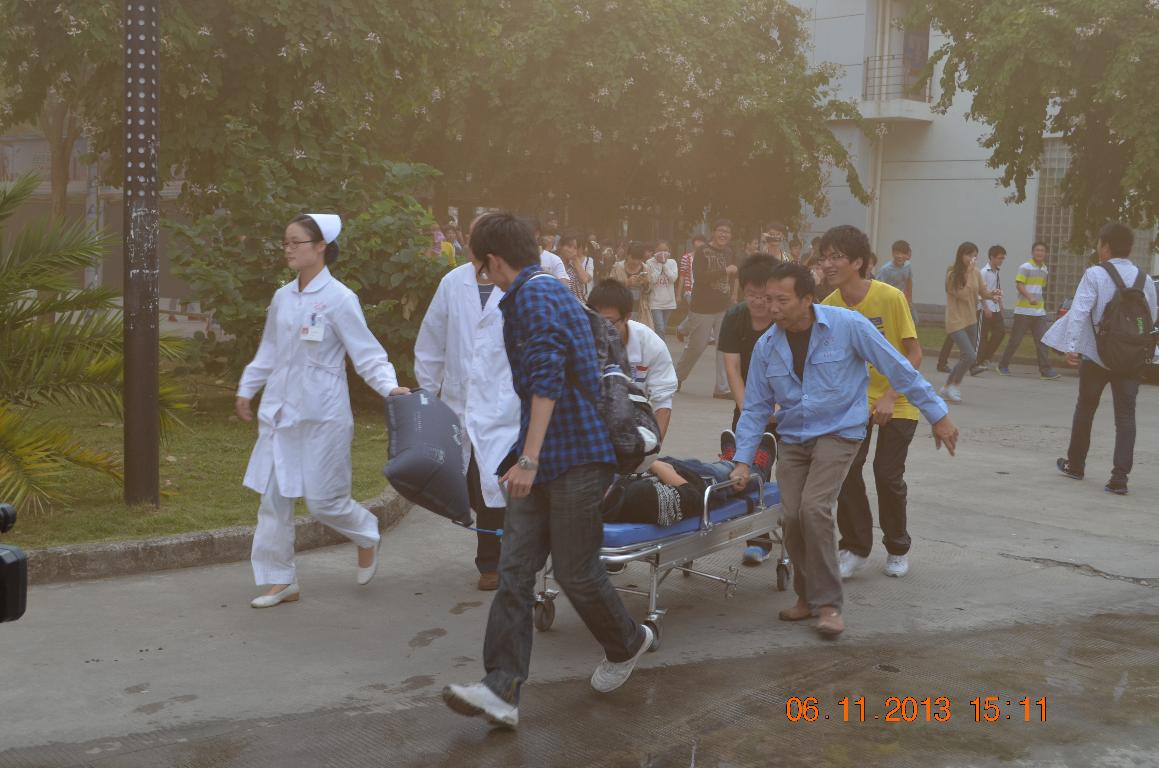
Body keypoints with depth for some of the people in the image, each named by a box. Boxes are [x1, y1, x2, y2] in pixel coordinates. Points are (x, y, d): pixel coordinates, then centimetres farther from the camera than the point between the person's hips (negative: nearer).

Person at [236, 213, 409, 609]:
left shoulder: (339, 299, -12)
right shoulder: (283, 297, 8)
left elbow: (367, 353, -11)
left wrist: (389, 386, -27)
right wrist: (246, 389, 27)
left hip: (322, 413, -6)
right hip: (279, 410, 6)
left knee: (324, 500, -1)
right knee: (273, 498, 7)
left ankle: (366, 535, 32)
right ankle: (280, 580, 19)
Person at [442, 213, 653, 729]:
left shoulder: (534, 296, -14)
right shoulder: (548, 290, 20)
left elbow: (547, 379, -25)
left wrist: (529, 457, -29)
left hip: (575, 457, -10)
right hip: (542, 460, 10)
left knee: (575, 571, 2)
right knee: (515, 570, 0)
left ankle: (627, 644, 29)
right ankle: (502, 690, -3)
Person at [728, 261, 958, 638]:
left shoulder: (847, 325, -13)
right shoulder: (767, 346, -1)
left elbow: (898, 369, -7)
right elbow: (755, 408, 7)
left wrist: (937, 414, -3)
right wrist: (743, 460, -1)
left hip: (838, 433, -4)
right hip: (792, 438, 4)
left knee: (813, 508, -22)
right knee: (792, 518, -7)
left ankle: (827, 603, -7)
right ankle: (807, 596, 17)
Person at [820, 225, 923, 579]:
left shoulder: (890, 298, -19)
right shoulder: (829, 306, -8)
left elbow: (914, 354, -14)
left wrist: (889, 397, -21)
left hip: (897, 402, -3)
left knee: (888, 473, -3)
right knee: (847, 468, -9)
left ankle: (898, 549, 21)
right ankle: (855, 548, 9)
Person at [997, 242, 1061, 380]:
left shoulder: (1044, 269, 15)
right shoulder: (1025, 267, -7)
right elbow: (1019, 284, -18)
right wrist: (1030, 298, -32)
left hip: (1039, 311, 6)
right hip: (1023, 310, -6)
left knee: (1042, 340, -5)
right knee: (1015, 339, 1)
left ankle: (1045, 370, -9)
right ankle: (1003, 365, 15)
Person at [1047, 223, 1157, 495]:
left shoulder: (1095, 275, -9)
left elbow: (1079, 312, -18)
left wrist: (1071, 346, -20)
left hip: (1096, 356, -2)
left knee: (1085, 408, 16)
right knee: (1125, 416, 2)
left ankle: (1075, 465, 30)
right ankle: (1119, 477, -8)